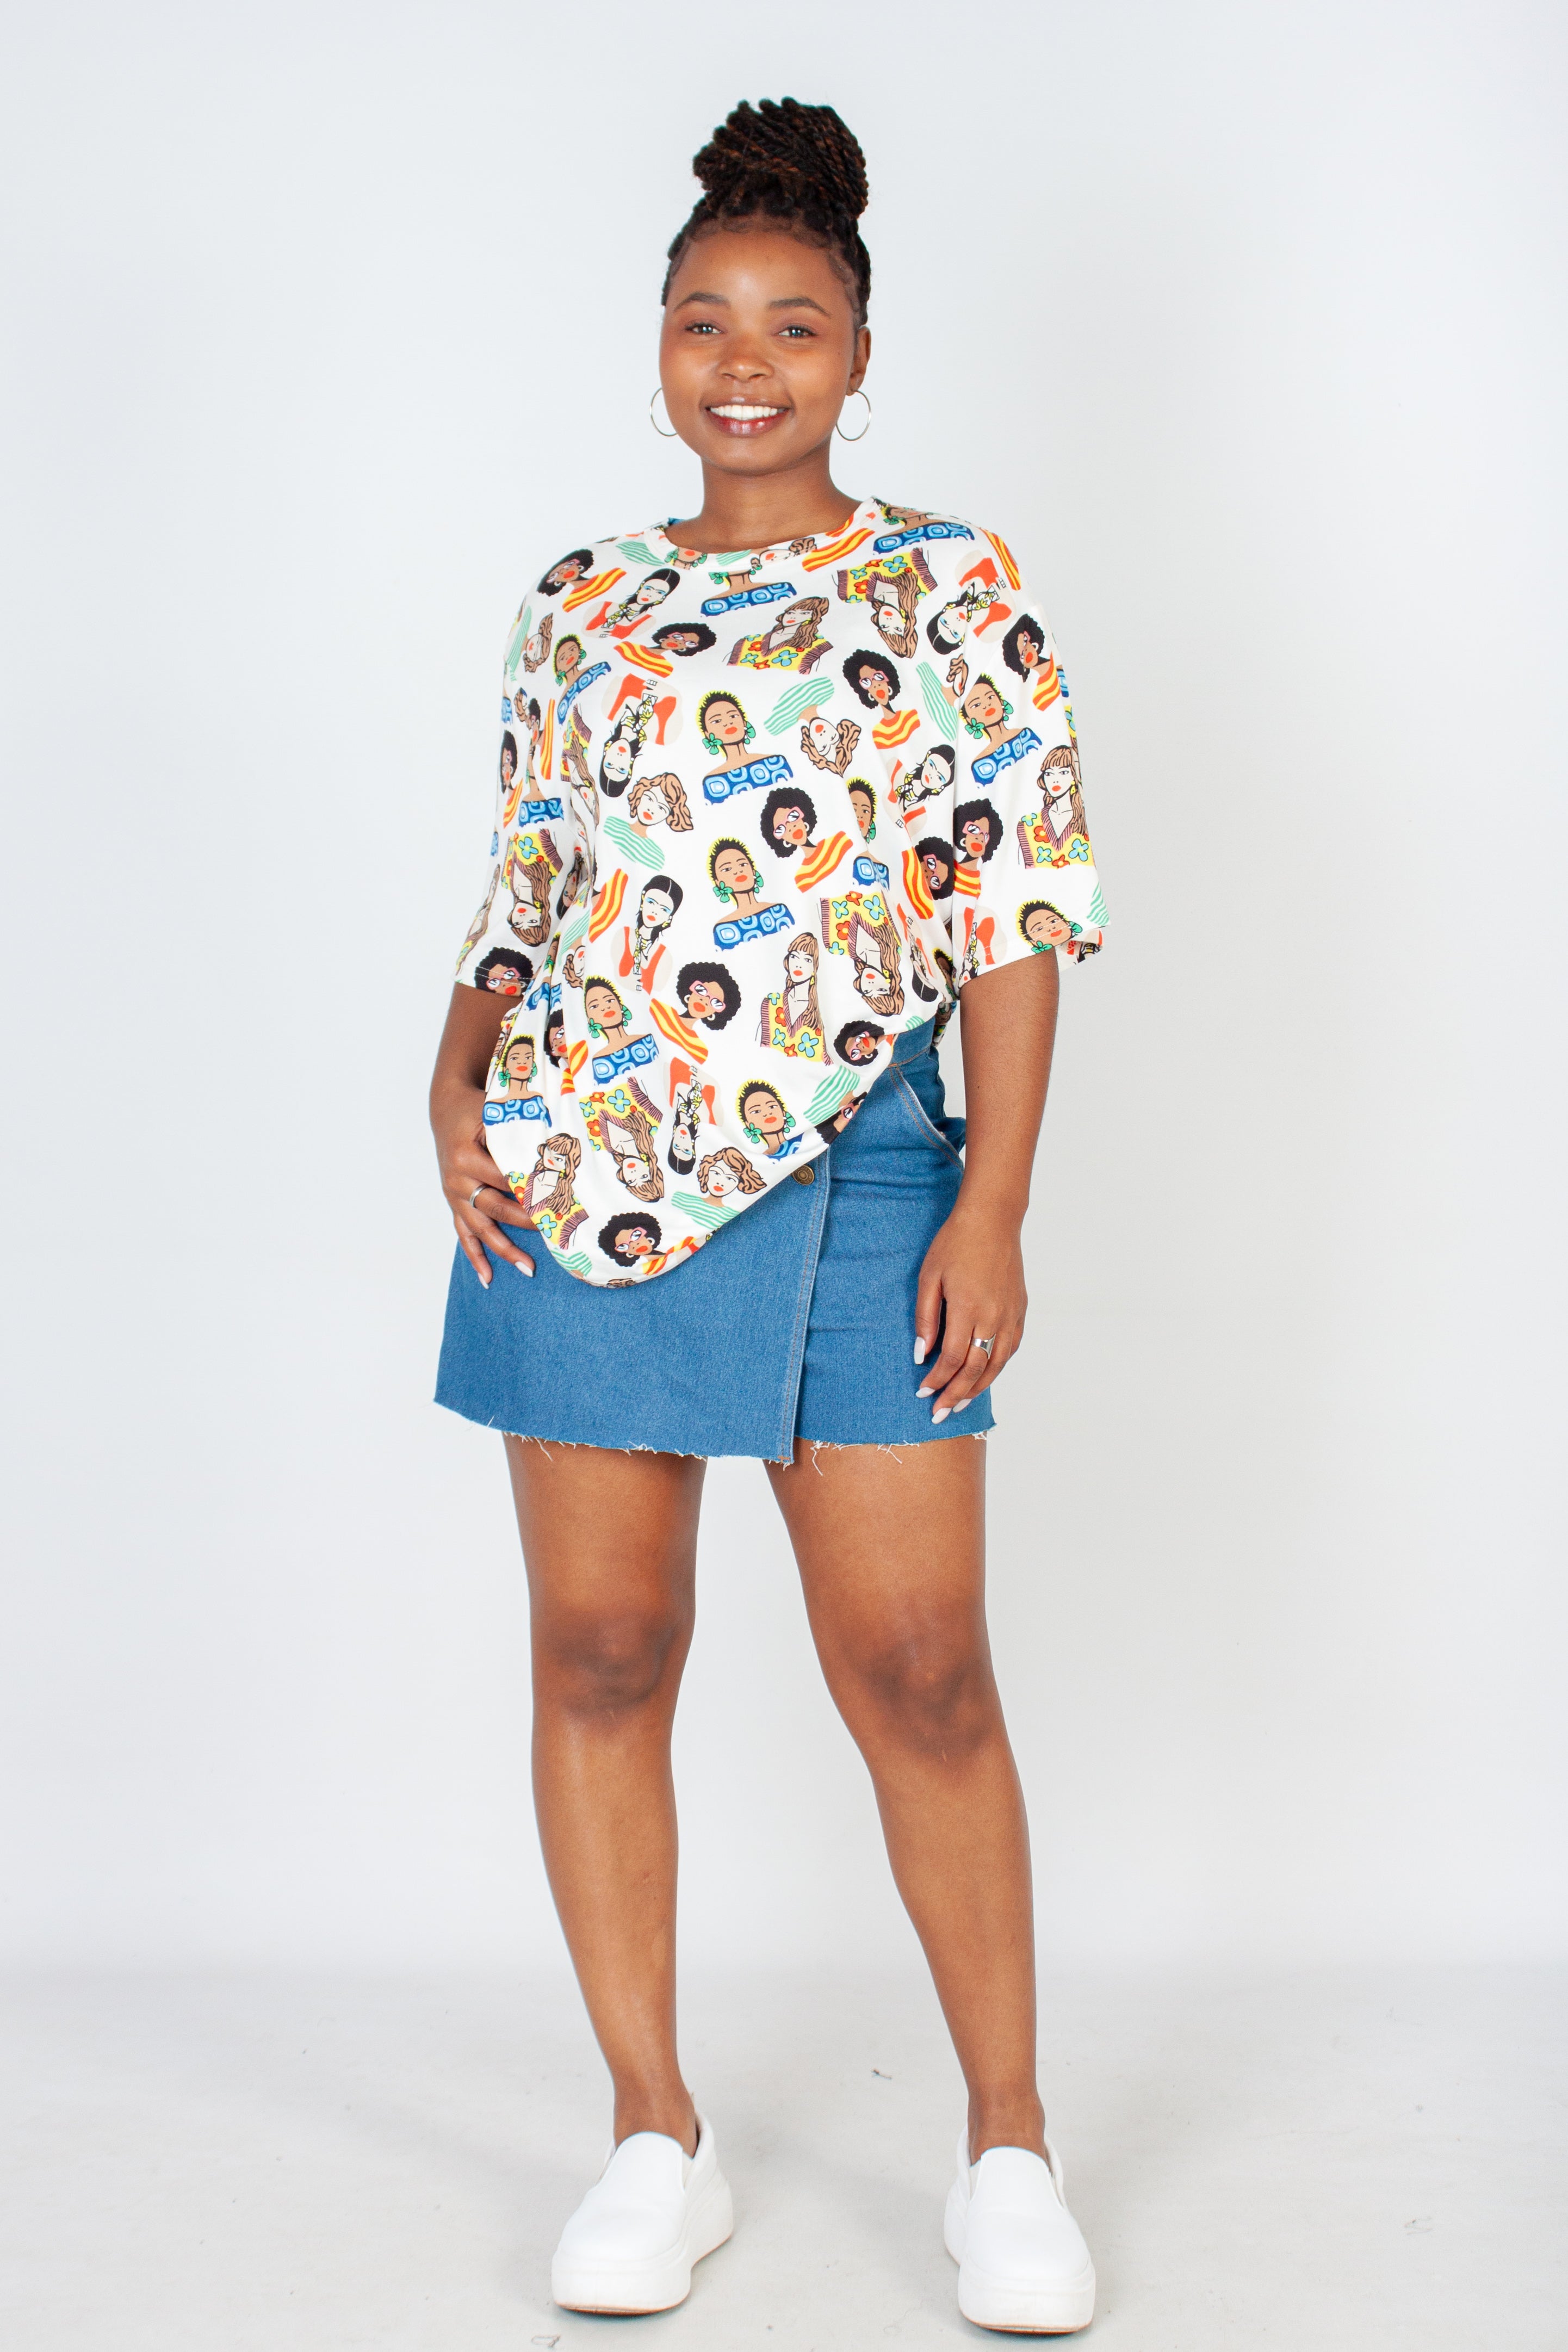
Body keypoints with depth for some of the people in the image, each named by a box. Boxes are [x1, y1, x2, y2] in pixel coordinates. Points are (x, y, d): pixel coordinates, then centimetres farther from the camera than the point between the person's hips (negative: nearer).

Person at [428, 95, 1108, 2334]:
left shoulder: (949, 588, 2)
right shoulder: (580, 601, 12)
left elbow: (1016, 912, -2)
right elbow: (520, 892, 15)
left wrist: (994, 1203, -9)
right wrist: (458, 1089, -2)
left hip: (846, 1172, -3)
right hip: (579, 1168, 3)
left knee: (919, 1664, -2)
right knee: (599, 1649, 5)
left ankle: (1009, 2145, 15)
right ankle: (656, 2138, 20)